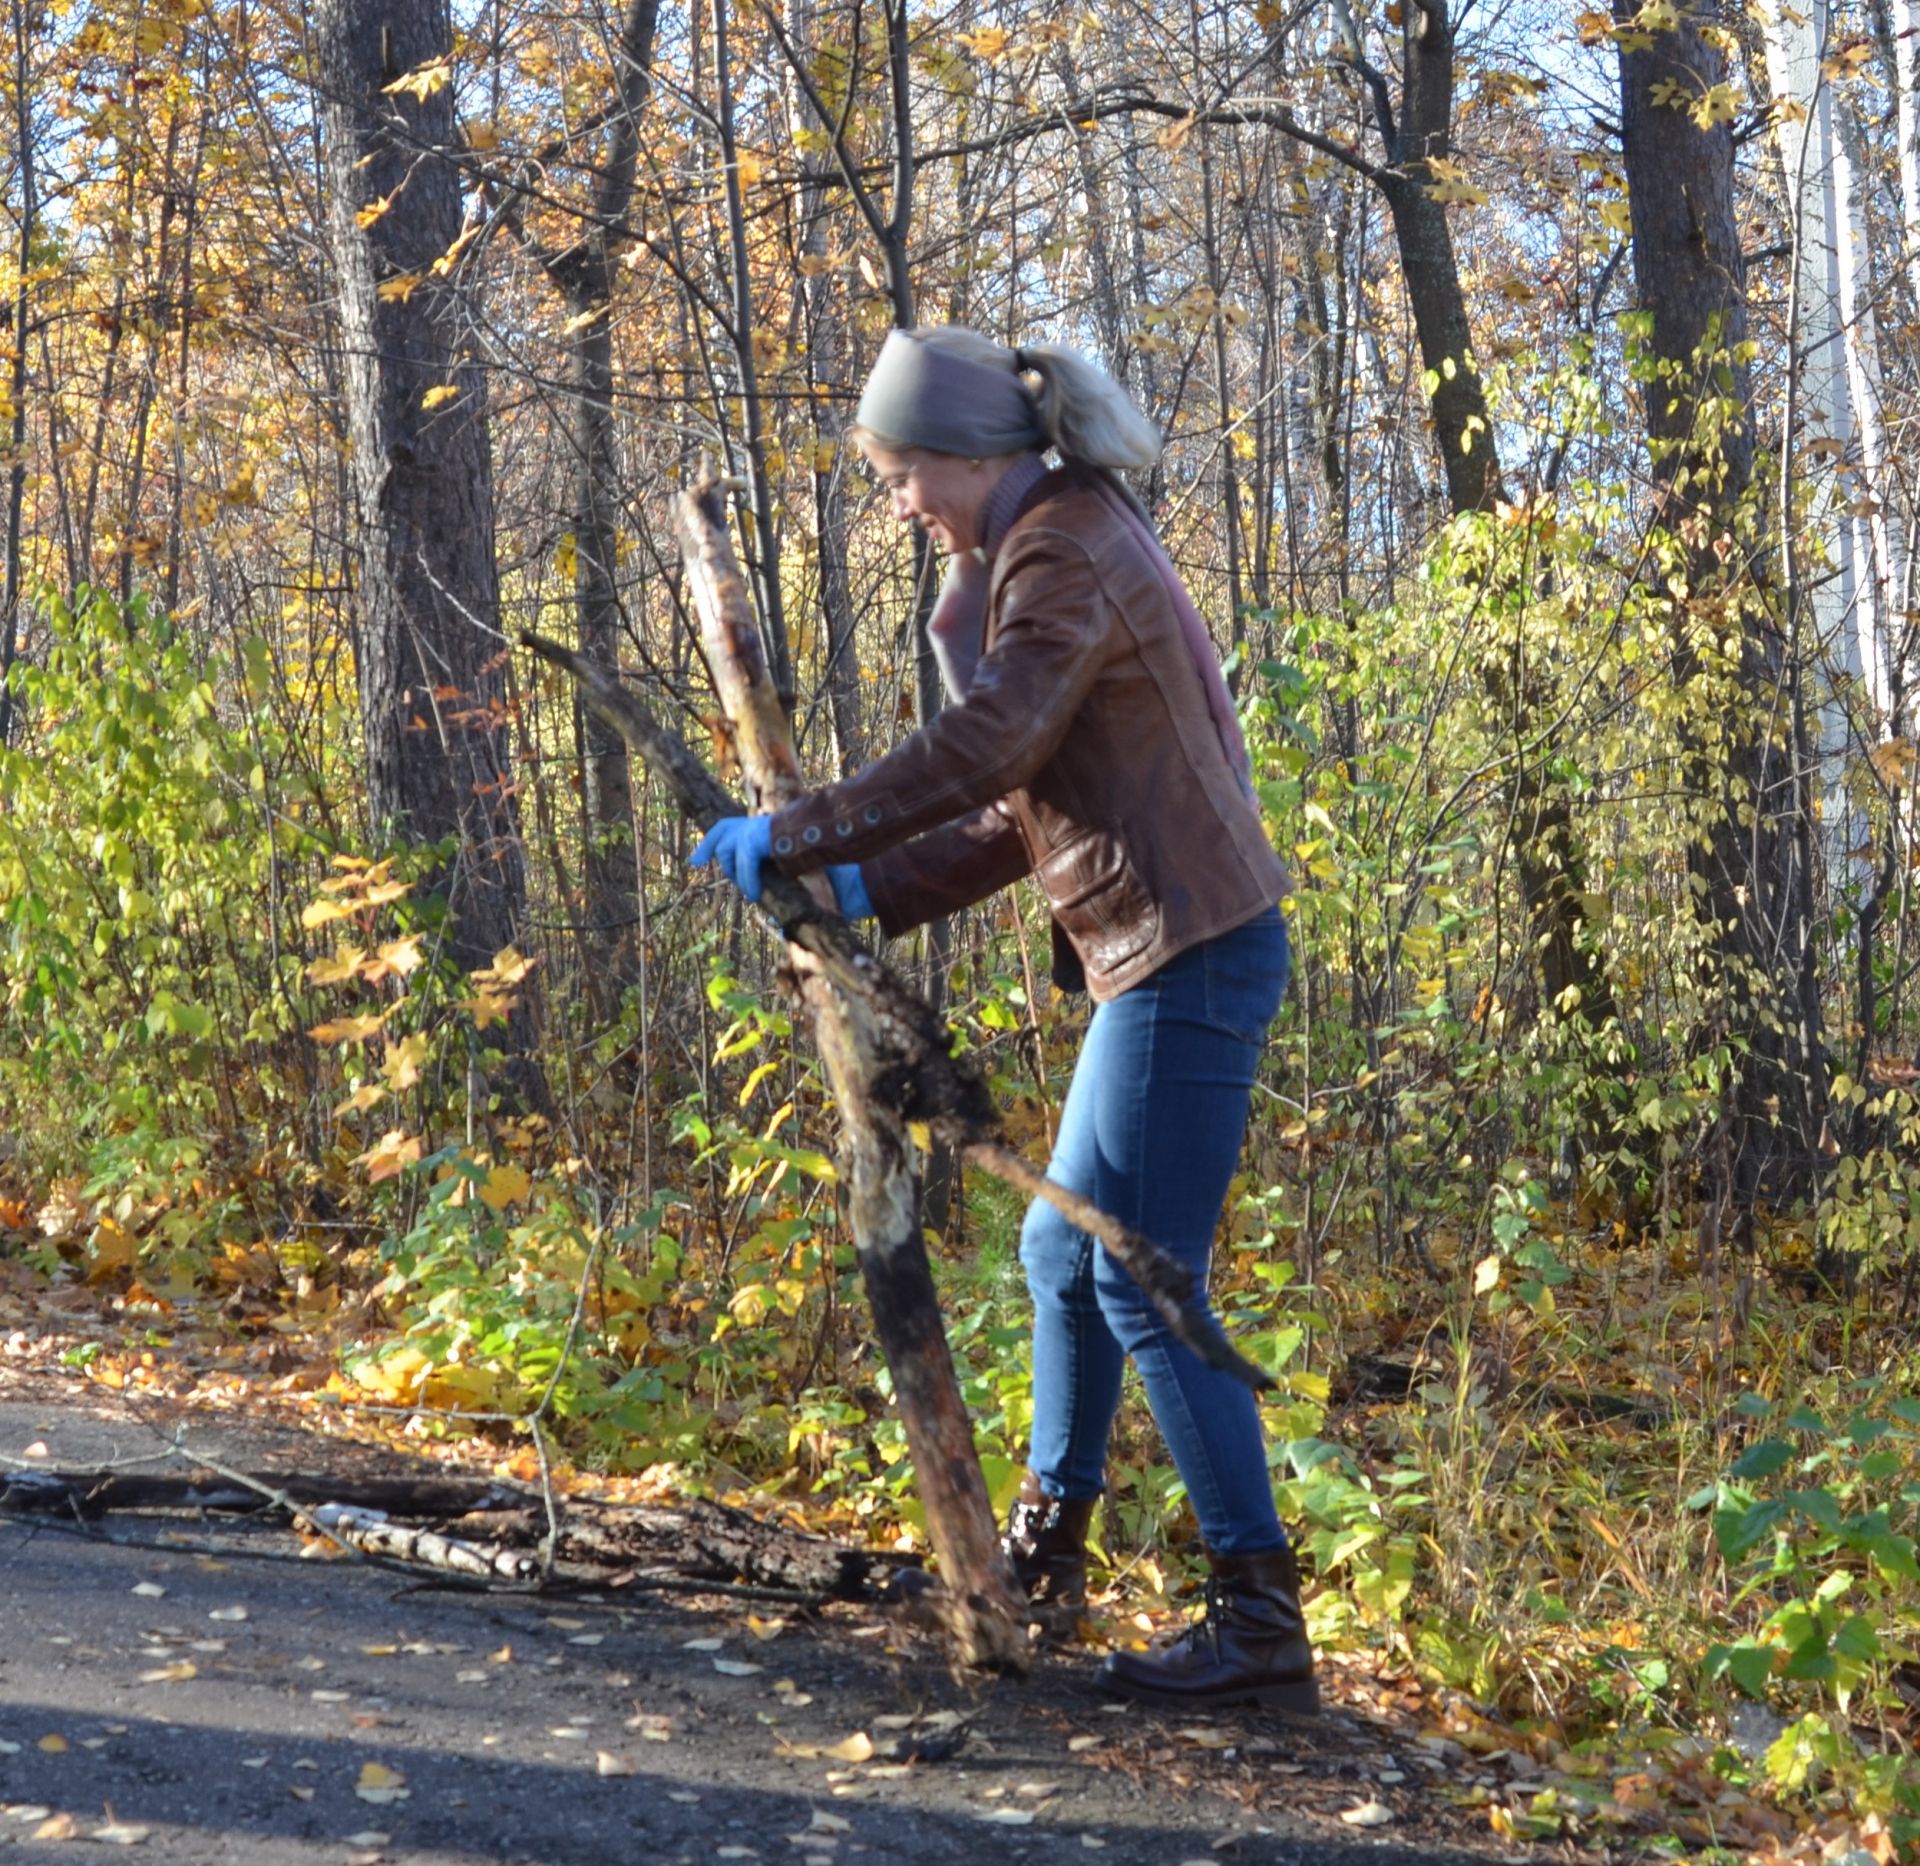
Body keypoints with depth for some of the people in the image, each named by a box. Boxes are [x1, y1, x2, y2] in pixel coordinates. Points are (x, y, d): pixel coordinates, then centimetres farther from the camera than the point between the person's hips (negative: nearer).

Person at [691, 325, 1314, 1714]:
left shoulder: (1063, 554, -12)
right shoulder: (1068, 544, 19)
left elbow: (977, 753, -25)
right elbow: (1027, 804, 18)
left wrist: (794, 839, -17)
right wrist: (877, 896, 11)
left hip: (1189, 953, -10)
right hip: (1167, 957, 10)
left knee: (1143, 1285, -8)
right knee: (1064, 1251, 19)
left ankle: (1262, 1621, -2)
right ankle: (1048, 1544, 34)